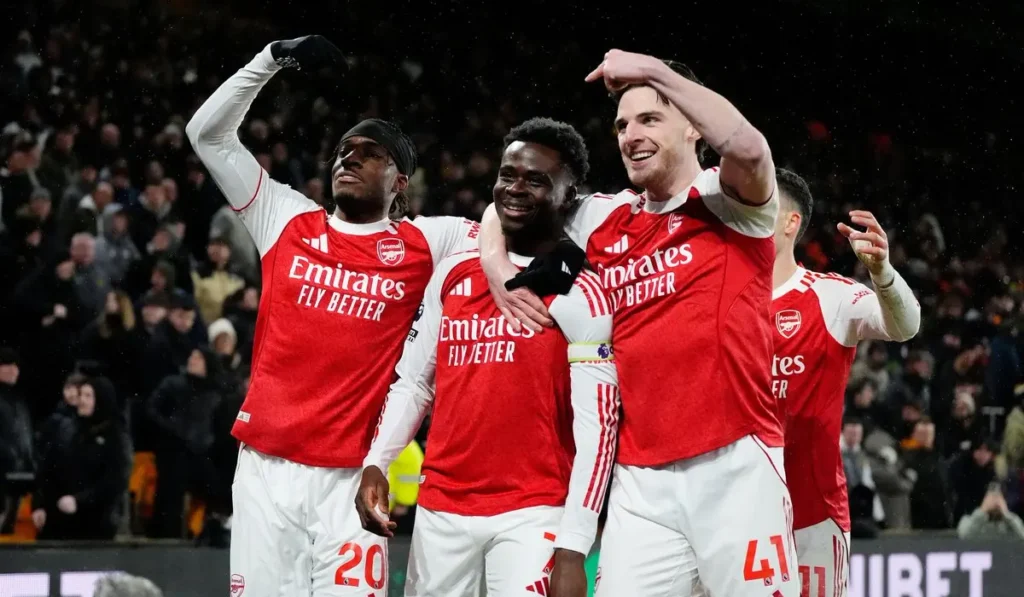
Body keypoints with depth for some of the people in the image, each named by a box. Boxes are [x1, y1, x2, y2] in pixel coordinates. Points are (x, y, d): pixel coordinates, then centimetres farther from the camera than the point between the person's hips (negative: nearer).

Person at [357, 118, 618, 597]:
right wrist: (376, 463, 2)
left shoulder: (579, 295, -6)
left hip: (531, 514, -5)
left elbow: (595, 427, -10)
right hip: (440, 507, 5)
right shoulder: (452, 275, 12)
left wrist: (573, 548, -17)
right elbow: (413, 382, 18)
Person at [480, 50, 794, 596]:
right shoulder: (602, 219, 16)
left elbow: (749, 148, -22)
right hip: (641, 480, 4)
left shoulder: (727, 201, 2)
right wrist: (498, 268, 8)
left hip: (735, 467, -4)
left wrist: (652, 70, -16)